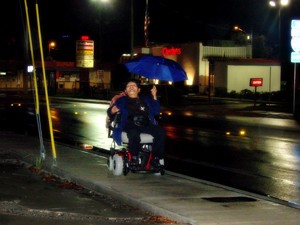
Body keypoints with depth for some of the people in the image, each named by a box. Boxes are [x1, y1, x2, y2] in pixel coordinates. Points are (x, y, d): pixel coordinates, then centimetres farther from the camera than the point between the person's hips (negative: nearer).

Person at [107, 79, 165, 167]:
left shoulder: (146, 99, 27)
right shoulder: (122, 101, 22)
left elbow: (156, 112, 16)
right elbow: (109, 112, 13)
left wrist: (154, 97, 6)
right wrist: (112, 111, -12)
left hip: (146, 125, 3)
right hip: (130, 125, -3)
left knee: (161, 132, -27)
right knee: (134, 133, -41)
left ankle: (156, 158, -21)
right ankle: (134, 157, -23)